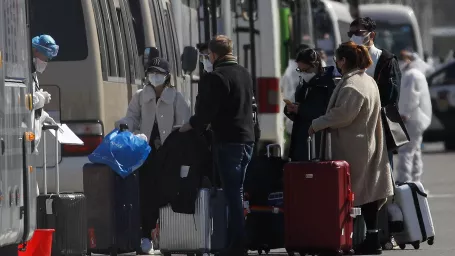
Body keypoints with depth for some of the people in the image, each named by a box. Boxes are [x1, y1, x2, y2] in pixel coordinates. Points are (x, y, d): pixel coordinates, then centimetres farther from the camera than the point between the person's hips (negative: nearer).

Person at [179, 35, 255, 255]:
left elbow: (206, 109, -16)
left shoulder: (215, 77, -14)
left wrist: (191, 125, 3)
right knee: (237, 190, 14)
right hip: (247, 137, 8)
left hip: (227, 140, -8)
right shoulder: (245, 74, 13)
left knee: (232, 192, -7)